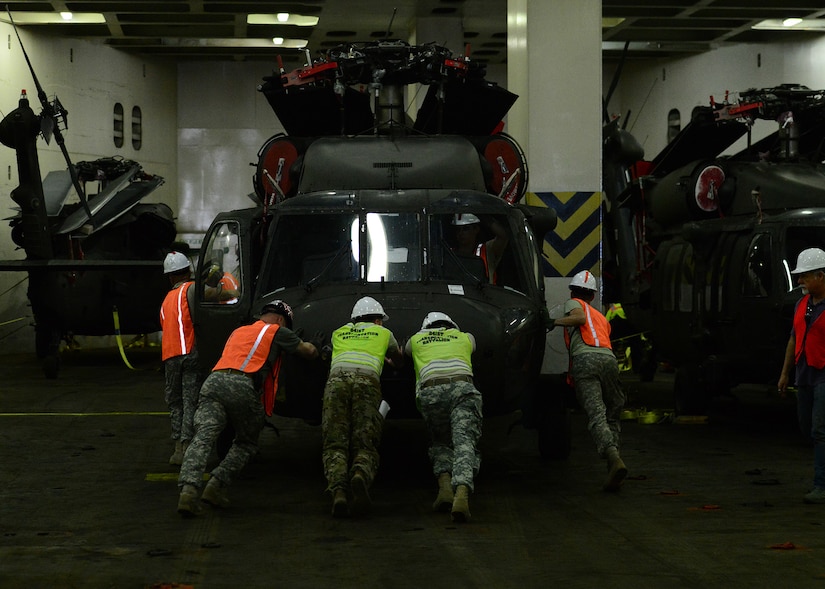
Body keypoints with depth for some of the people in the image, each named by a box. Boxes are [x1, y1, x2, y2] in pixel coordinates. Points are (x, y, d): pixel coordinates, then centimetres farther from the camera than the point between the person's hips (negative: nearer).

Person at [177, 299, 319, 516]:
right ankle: (216, 486, -3)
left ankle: (188, 488, -32)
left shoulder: (238, 332, 37)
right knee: (246, 444, 15)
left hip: (213, 380, 4)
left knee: (202, 438, -10)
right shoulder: (277, 331, 21)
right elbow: (309, 352, 29)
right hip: (242, 385, -4)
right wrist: (310, 346, 53)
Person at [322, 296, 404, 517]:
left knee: (335, 445, -6)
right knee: (365, 445, -5)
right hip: (367, 379, -1)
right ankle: (361, 475, -40)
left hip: (337, 378, 1)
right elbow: (399, 362, 49)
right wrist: (390, 360, 74)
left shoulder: (339, 333, 35)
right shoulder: (383, 333, 31)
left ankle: (338, 488, -35)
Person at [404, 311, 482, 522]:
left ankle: (445, 487, -9)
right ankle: (462, 492, -41)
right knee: (464, 442, -14)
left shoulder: (416, 340, 34)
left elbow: (403, 354, 57)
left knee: (440, 444, 19)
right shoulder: (465, 337, 34)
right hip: (462, 387, -1)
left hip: (430, 392, 1)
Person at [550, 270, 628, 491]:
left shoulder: (573, 303, 22)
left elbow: (580, 317, 0)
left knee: (596, 415, -16)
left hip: (584, 358, -4)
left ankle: (614, 458, -38)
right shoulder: (602, 318, 39)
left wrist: (554, 322, 12)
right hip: (608, 357, 4)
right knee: (613, 415, 11)